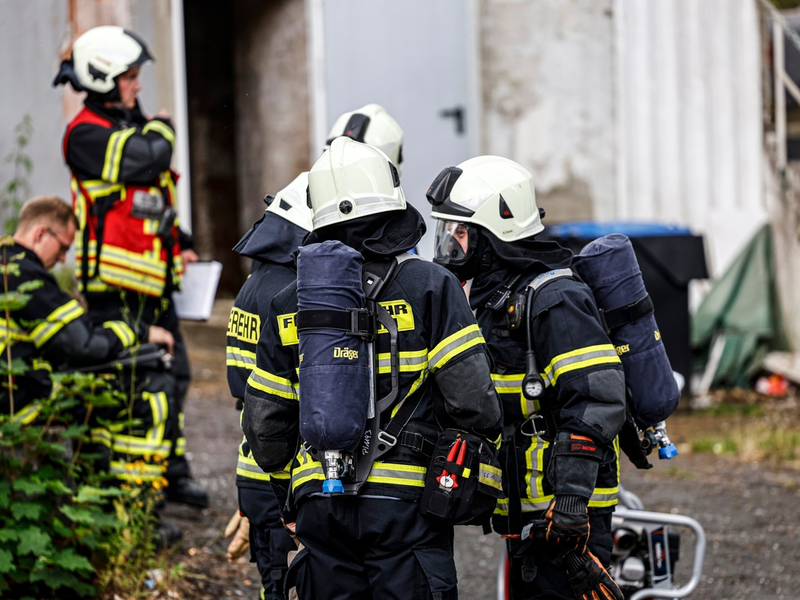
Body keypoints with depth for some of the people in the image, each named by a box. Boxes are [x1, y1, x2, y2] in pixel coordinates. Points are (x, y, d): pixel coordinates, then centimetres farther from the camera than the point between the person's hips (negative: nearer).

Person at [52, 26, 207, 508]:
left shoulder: (131, 125, 18)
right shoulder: (87, 134, -12)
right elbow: (146, 158, -26)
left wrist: (179, 244, 19)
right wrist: (163, 128, -5)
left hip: (151, 281, 9)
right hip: (114, 288, -9)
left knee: (172, 373, 12)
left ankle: (171, 470, 22)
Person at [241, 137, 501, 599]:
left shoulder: (289, 305, 7)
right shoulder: (429, 287, -6)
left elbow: (264, 426, 10)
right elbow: (472, 400, -12)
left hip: (319, 504, 4)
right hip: (404, 500, -4)